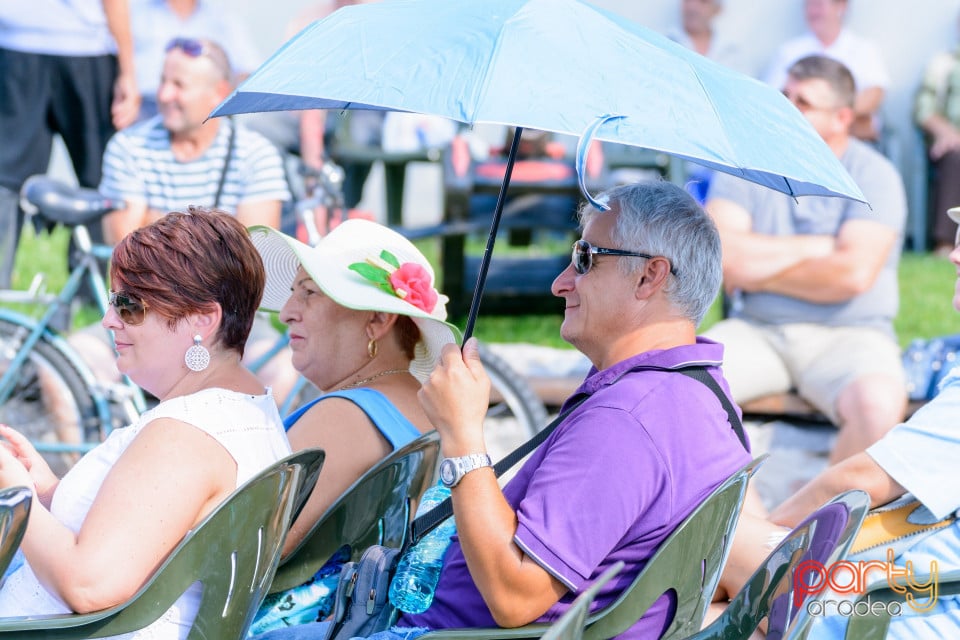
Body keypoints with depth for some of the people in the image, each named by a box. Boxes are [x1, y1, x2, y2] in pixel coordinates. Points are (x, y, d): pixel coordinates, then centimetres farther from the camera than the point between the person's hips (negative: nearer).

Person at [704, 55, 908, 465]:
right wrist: (819, 247, -7)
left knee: (879, 404, -34)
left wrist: (758, 270, -7)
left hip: (847, 336, -2)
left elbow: (853, 274, -16)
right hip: (755, 331, 3)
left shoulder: (874, 175, -2)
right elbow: (722, 255, -10)